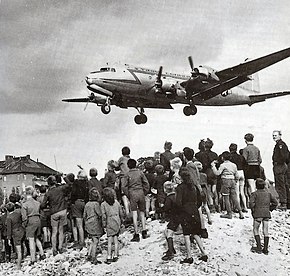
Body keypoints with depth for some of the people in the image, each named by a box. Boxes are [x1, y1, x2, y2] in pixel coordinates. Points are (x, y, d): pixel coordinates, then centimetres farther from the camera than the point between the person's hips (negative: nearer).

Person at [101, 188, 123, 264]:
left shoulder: (103, 204, -8)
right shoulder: (116, 202, 2)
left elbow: (104, 216, -11)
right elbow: (121, 213, 7)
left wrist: (104, 224, -1)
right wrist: (120, 221, 18)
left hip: (110, 224, -3)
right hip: (117, 222, 3)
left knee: (109, 240, 1)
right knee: (115, 239, 10)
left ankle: (109, 257, -1)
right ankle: (115, 256, 11)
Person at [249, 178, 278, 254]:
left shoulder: (255, 194, -5)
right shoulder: (268, 193, 10)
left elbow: (251, 202, -19)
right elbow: (275, 202, 10)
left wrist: (253, 210, -5)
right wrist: (269, 209, 14)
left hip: (258, 214, -4)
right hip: (267, 214, 4)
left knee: (255, 230, 9)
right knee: (265, 231, 8)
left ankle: (259, 247, 0)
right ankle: (265, 249, 9)